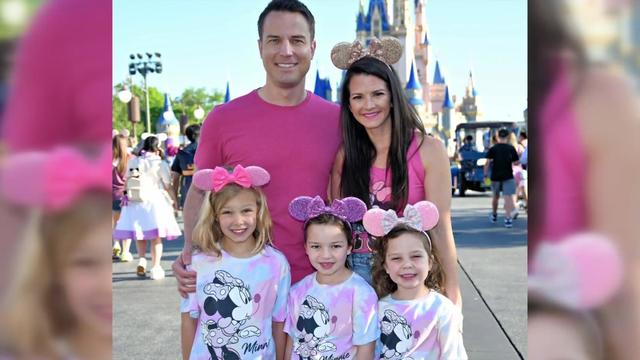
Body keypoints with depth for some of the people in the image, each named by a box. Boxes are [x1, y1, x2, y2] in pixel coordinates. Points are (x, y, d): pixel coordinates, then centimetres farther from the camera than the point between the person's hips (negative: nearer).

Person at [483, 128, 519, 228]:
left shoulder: (493, 149, -2)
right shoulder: (511, 148, -2)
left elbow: (487, 162, -9)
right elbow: (516, 162, 4)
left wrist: (485, 174, -3)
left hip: (495, 177, 2)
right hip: (508, 177, -2)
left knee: (496, 196, 19)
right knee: (508, 197, -7)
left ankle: (494, 215, 36)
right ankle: (508, 219, -19)